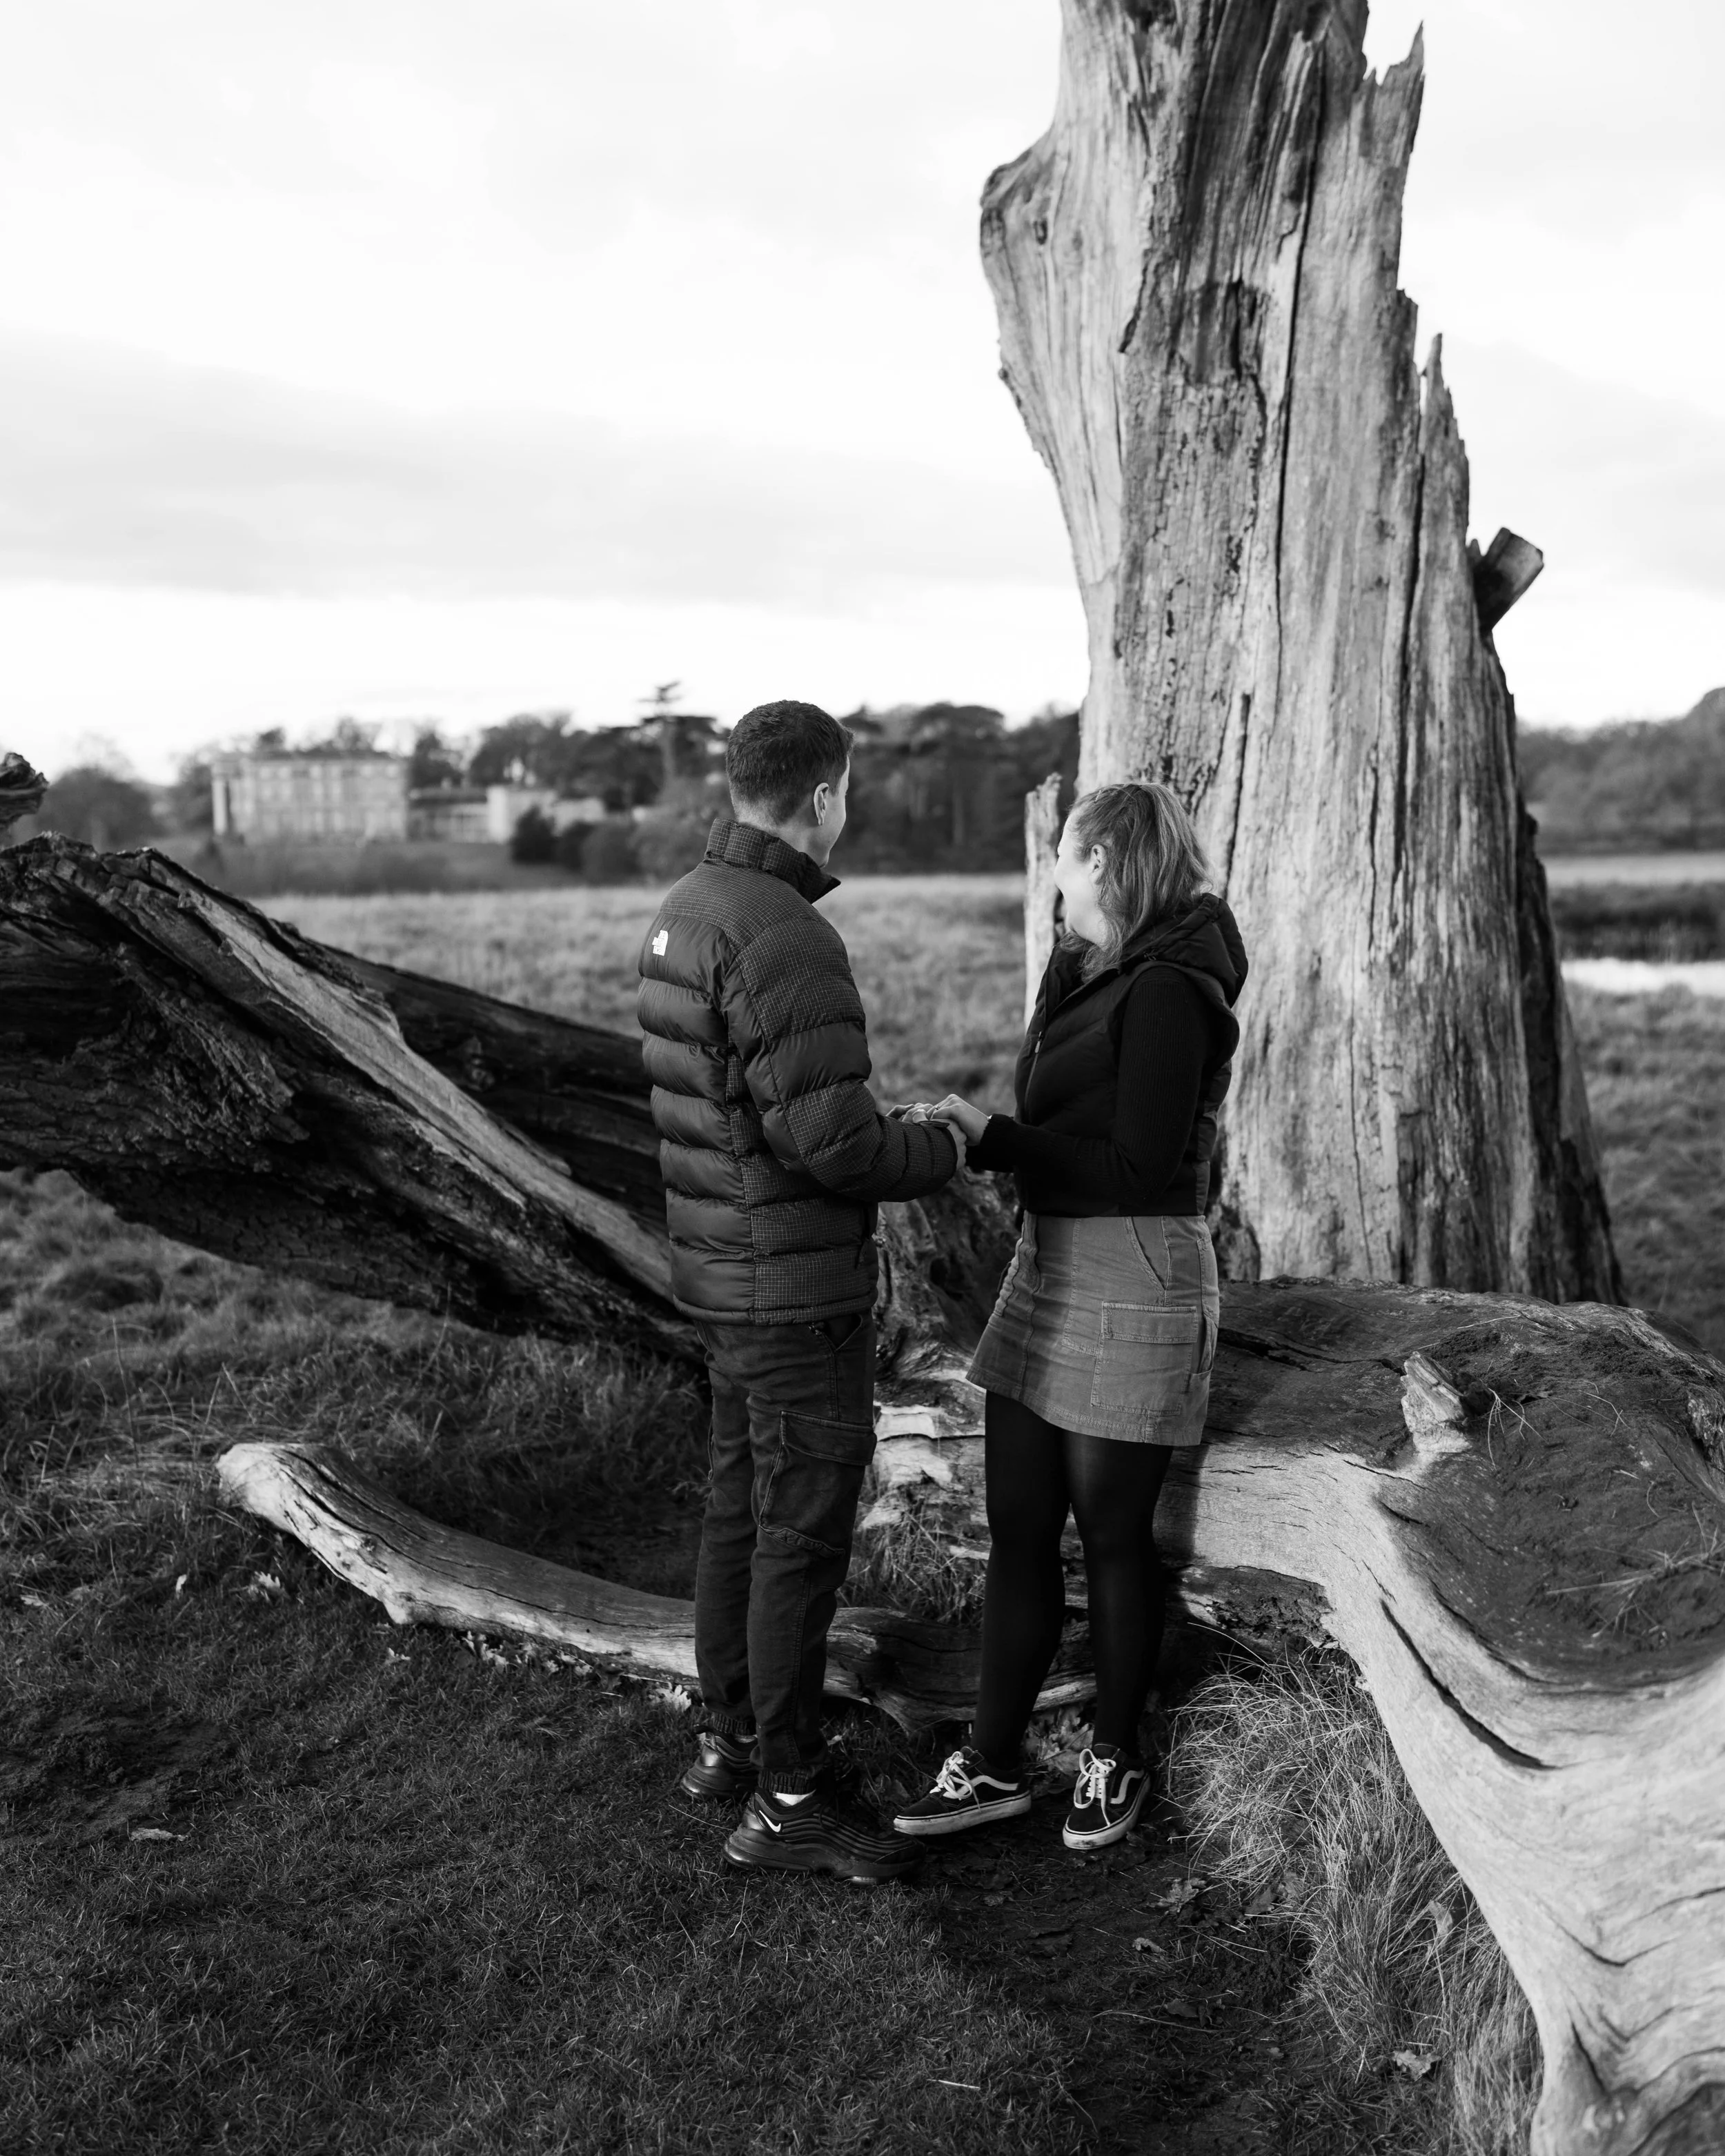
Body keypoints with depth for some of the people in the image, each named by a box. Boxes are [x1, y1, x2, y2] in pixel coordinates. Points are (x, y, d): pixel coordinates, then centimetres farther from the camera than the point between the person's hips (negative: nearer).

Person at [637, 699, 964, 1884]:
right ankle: (789, 1800, 15)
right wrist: (946, 1150, -6)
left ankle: (730, 1738, 34)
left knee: (742, 1507, 19)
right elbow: (829, 1137, -25)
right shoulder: (784, 937, -23)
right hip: (800, 1291, -9)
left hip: (725, 1270, 10)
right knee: (804, 1535, 2)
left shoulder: (686, 908, 8)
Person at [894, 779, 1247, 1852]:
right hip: (1049, 1267, 9)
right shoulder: (1087, 973, 12)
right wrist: (979, 1132, -1)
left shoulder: (1167, 993, -17)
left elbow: (1138, 1167, -19)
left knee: (1112, 1535, 6)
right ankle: (994, 1763, 21)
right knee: (1017, 1525, 10)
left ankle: (1117, 1758, 26)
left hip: (1135, 1280, -9)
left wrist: (992, 1137, -15)